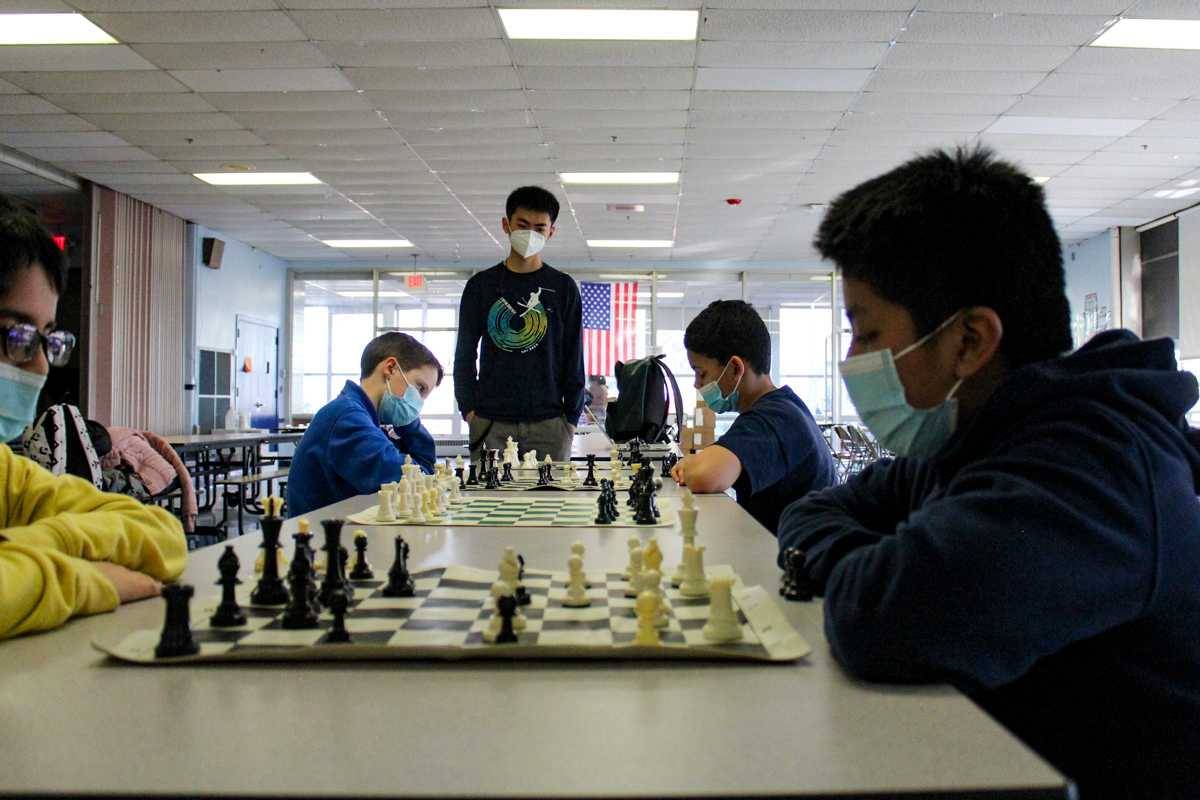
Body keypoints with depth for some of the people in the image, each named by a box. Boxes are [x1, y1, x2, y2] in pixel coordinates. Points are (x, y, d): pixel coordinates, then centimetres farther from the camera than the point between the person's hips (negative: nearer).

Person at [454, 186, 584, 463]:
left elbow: (573, 357, 8)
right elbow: (465, 353, 11)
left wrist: (572, 416, 2)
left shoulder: (563, 287, 8)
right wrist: (468, 407, 0)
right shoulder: (481, 285, 9)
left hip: (548, 421, 0)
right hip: (490, 422, 0)